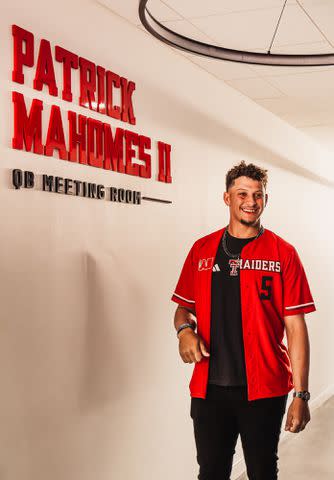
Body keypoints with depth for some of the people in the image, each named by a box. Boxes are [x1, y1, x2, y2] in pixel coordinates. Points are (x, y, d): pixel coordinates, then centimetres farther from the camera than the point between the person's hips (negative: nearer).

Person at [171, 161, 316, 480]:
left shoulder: (282, 253, -2)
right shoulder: (202, 249, 6)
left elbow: (295, 327, -5)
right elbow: (183, 307, 15)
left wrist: (300, 394, -9)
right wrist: (185, 330, -8)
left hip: (264, 390, -2)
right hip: (208, 387, 2)